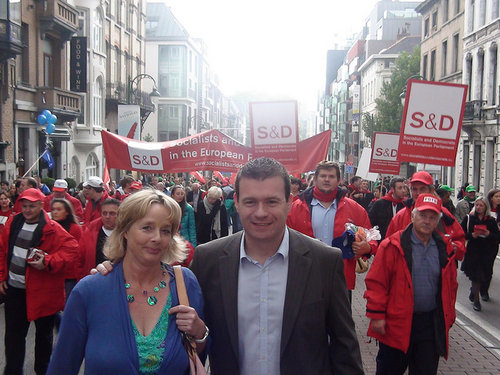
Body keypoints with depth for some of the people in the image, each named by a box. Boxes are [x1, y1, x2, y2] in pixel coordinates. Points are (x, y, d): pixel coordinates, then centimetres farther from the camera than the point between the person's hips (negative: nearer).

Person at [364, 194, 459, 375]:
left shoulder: (445, 249, 6)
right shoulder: (393, 246, -10)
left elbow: (450, 284, 15)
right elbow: (376, 282, -11)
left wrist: (448, 316, 15)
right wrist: (377, 315, -13)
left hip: (432, 324, 4)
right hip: (396, 323, -4)